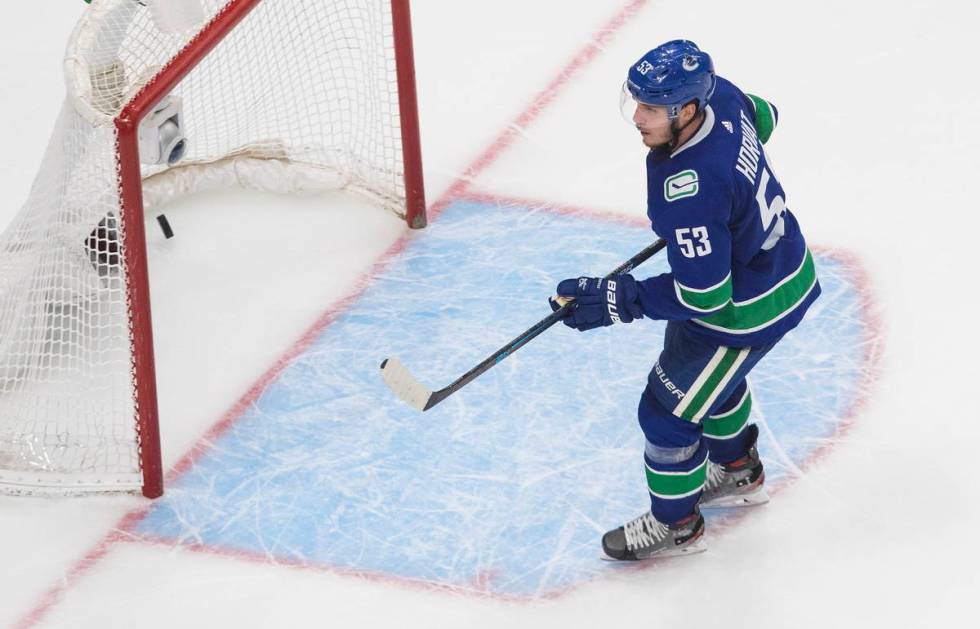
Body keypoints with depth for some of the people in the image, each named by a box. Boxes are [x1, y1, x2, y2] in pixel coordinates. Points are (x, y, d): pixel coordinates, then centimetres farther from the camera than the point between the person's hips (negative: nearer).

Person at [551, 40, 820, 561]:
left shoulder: (691, 191, -40)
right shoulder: (719, 95, -16)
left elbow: (704, 297, -32)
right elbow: (762, 117, 10)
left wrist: (613, 301, -26)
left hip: (747, 310, -9)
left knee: (668, 409, 8)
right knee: (710, 374, 33)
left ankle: (675, 526, 31)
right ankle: (739, 474, 58)